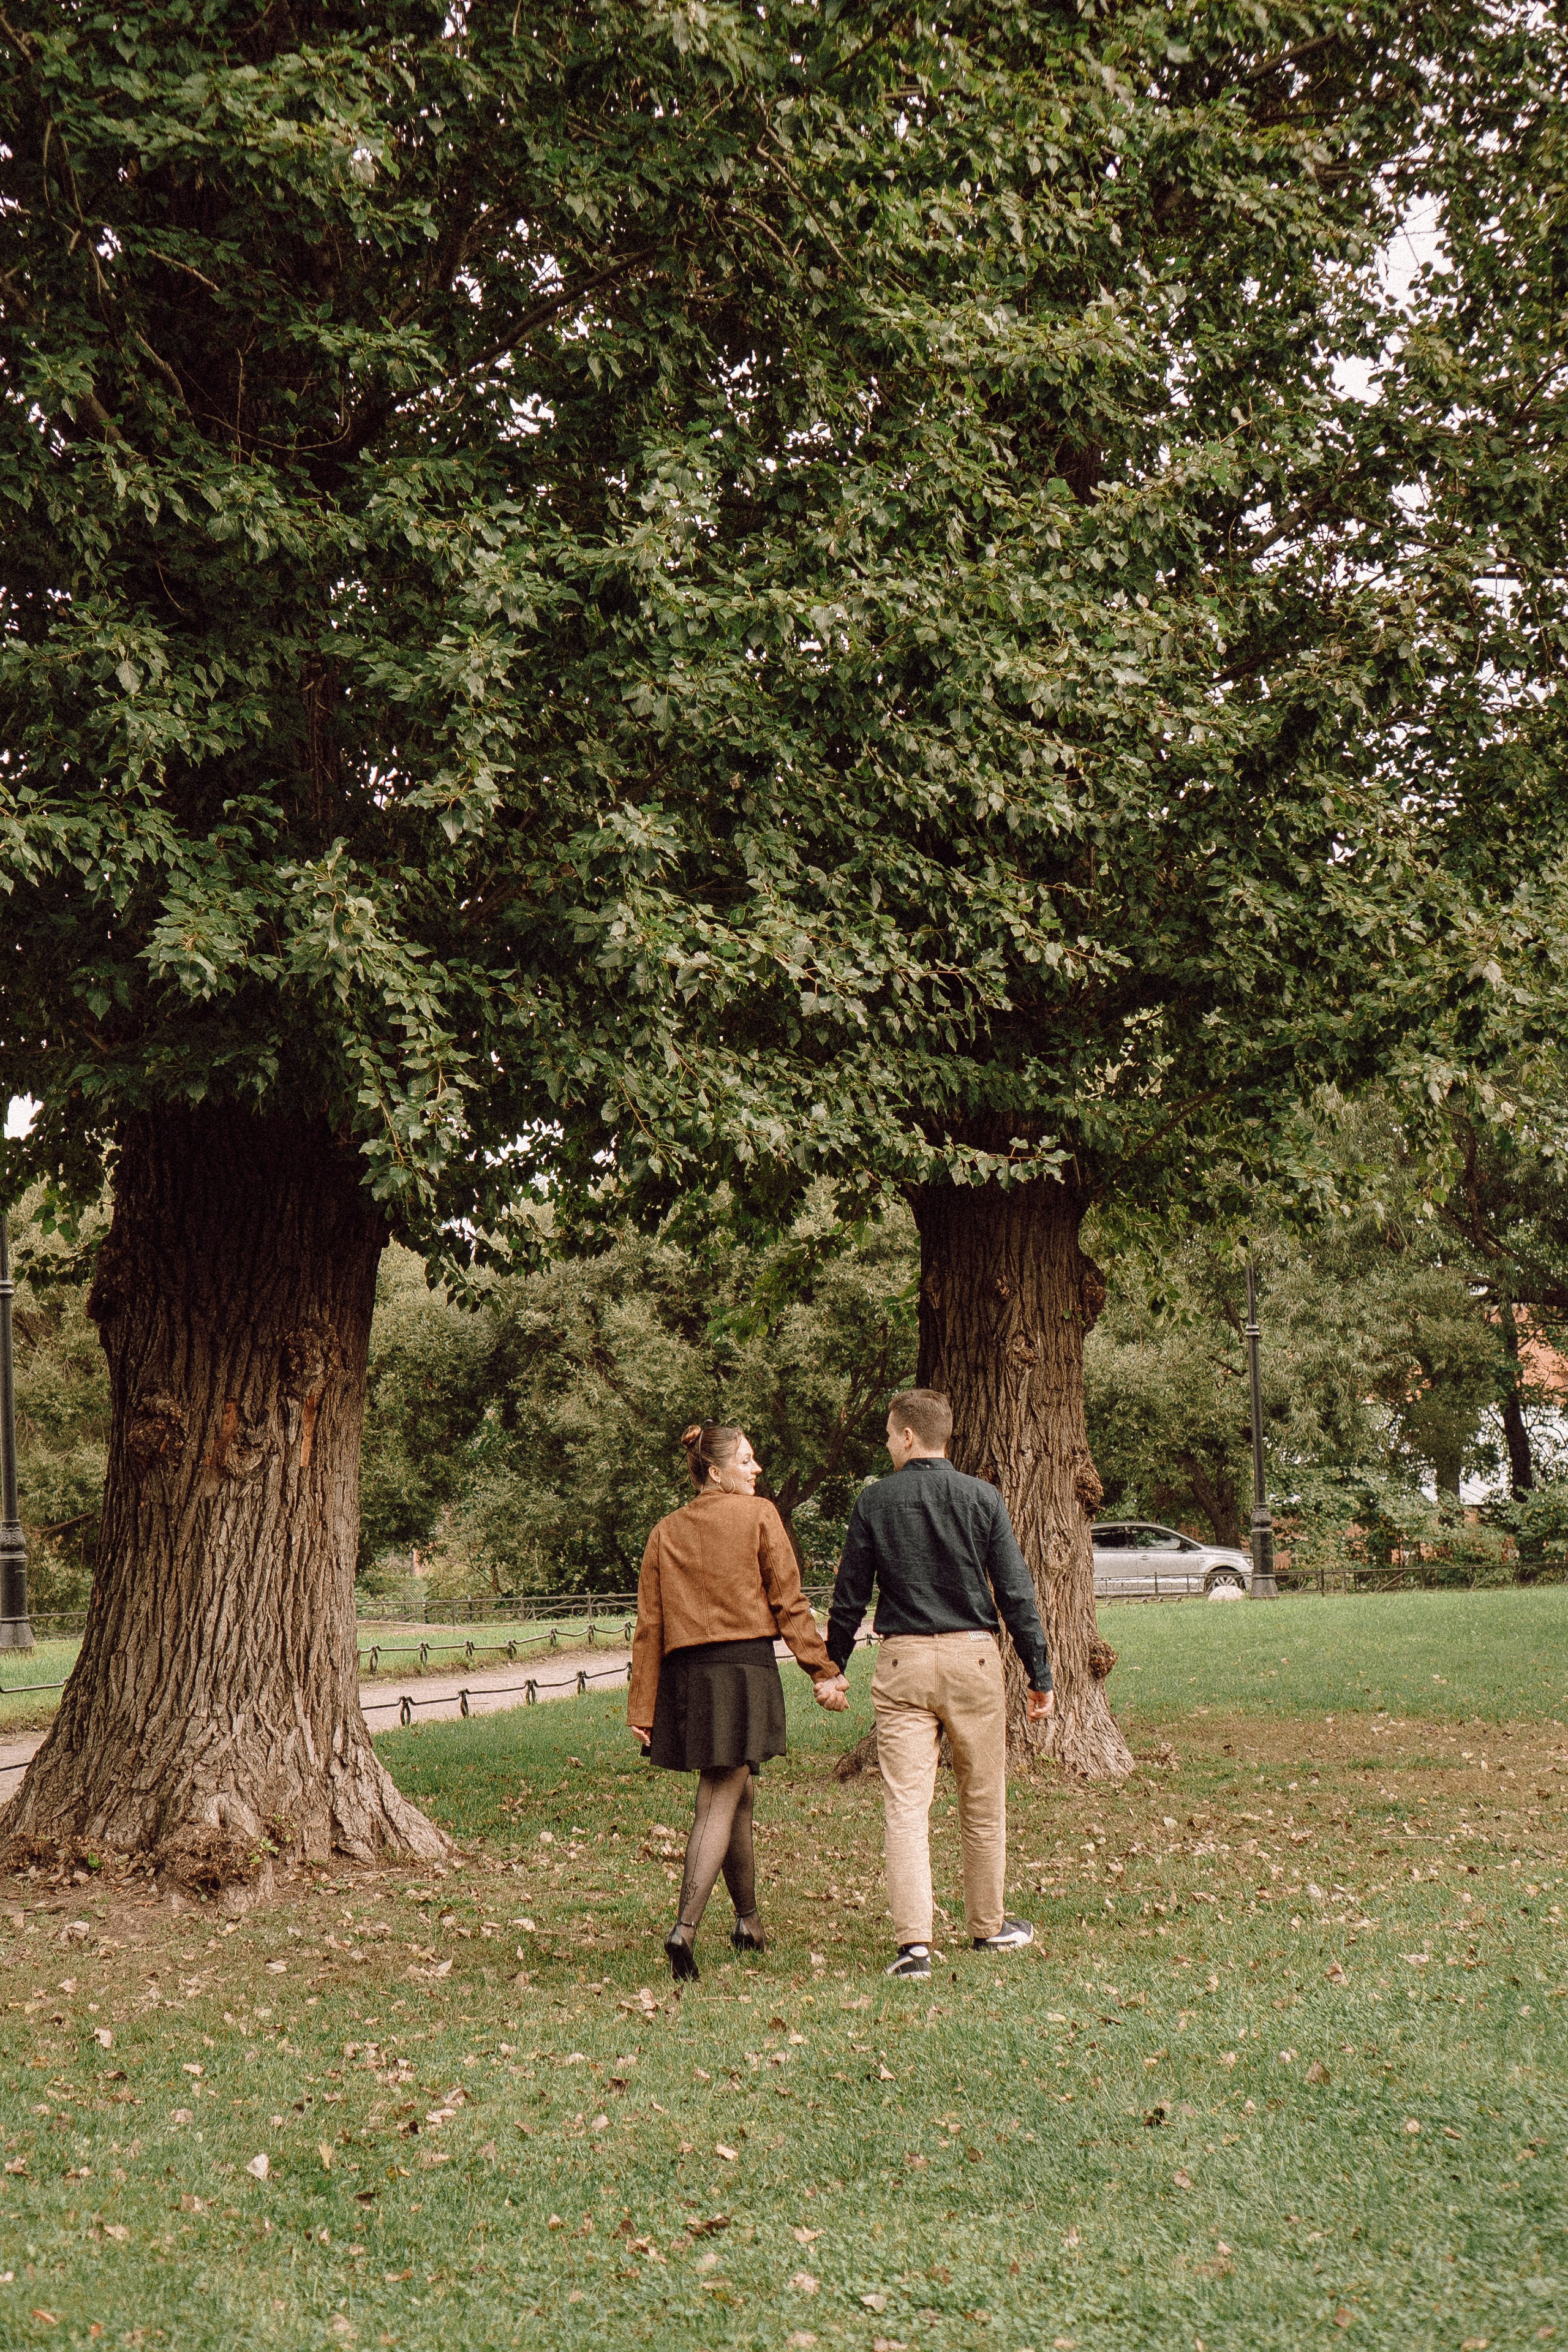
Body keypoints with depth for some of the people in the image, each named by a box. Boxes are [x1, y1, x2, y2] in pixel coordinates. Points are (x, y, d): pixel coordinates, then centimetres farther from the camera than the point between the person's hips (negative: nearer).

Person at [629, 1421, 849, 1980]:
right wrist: (824, 1672, -3)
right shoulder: (759, 1516, -1)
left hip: (685, 1675, 5)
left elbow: (649, 1624, 6)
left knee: (740, 1794, 20)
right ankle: (685, 1928, -17)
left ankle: (748, 1921, 29)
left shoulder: (665, 1533, 10)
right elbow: (789, 1602, -5)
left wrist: (641, 1707, 7)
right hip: (745, 1667, -5)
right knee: (718, 1804, -4)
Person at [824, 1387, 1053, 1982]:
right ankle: (988, 1927, 27)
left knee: (905, 1805, -1)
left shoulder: (874, 1501, 0)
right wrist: (1040, 1675, 5)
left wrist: (830, 1668, 17)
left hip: (903, 1663, 0)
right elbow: (1016, 1592, -1)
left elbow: (848, 1597, 4)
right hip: (973, 1659, 1)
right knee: (982, 1803, 14)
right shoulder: (982, 1498, 0)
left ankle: (914, 1942, -10)